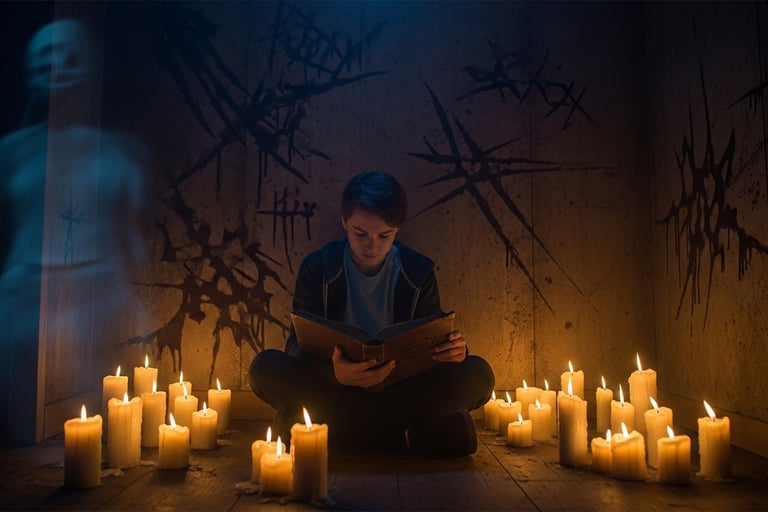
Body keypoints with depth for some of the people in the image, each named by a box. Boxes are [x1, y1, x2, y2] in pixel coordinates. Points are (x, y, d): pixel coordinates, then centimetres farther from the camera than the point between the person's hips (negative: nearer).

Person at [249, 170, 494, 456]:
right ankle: (410, 431, -27)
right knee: (265, 366, -28)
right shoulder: (317, 267, -3)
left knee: (478, 374, -23)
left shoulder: (419, 271, 0)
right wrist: (333, 372, -34)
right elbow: (299, 343, -10)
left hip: (400, 387, 1)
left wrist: (454, 349, -24)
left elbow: (432, 340, 3)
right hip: (333, 385, 0)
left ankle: (340, 423, -26)